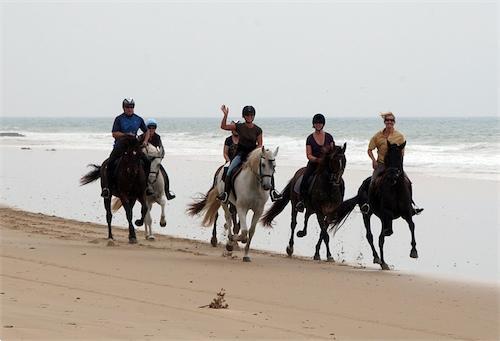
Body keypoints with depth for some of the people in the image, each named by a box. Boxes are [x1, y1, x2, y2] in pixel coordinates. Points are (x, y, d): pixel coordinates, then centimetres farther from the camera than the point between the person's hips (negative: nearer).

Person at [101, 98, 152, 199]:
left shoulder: (138, 119, 8)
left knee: (146, 162, -12)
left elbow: (147, 131, 20)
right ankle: (108, 187, -17)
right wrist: (126, 135, -19)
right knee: (110, 163, -24)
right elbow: (114, 134, -10)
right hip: (120, 145, -3)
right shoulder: (119, 119, -3)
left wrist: (145, 142, 5)